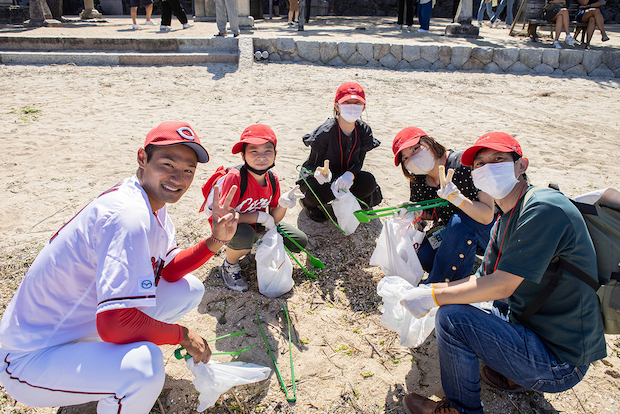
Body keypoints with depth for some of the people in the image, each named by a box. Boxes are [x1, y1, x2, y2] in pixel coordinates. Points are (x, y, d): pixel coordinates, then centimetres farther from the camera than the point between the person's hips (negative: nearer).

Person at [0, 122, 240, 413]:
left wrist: (216, 240, -9)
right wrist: (182, 335, -19)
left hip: (83, 323, 9)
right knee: (144, 367, -35)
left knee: (190, 288, 7)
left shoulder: (154, 201, 0)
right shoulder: (129, 215, -30)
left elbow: (168, 269, 7)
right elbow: (113, 324, -35)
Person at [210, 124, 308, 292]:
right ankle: (229, 266, -7)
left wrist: (283, 204, -27)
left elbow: (274, 219, -5)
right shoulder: (234, 178, -31)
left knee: (300, 242, 1)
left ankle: (259, 243, 22)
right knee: (245, 236, -41)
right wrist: (259, 216, -28)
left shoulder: (272, 179, -12)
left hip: (257, 225, 6)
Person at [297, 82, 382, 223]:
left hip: (344, 175, 4)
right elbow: (313, 164, -17)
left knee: (369, 183, -23)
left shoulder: (364, 130, -10)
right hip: (317, 176, -4)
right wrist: (322, 173, -43)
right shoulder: (325, 131, -24)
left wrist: (349, 175, -32)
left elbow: (358, 162, -8)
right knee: (319, 191, -38)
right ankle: (307, 203, 2)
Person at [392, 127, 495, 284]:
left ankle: (434, 284, -20)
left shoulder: (464, 164, -27)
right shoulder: (417, 181, -8)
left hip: (486, 232, -5)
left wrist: (458, 199, -46)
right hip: (450, 231, 5)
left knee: (459, 221, -36)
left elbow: (487, 216, -29)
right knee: (424, 257, -21)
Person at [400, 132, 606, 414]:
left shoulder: (544, 207, -23)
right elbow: (484, 280, 11)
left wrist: (431, 296, -19)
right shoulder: (504, 222, 8)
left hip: (561, 362, -10)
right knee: (456, 303, 19)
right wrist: (428, 290, 0)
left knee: (451, 317, -23)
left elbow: (502, 285, -26)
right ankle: (515, 374, 18)